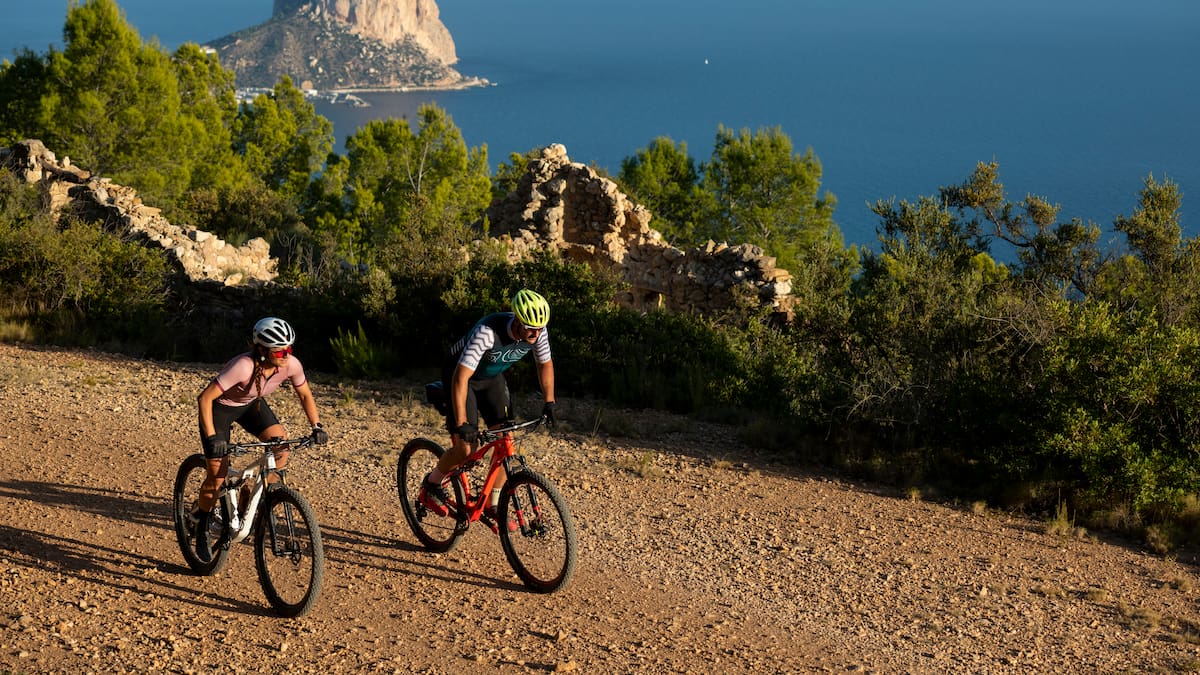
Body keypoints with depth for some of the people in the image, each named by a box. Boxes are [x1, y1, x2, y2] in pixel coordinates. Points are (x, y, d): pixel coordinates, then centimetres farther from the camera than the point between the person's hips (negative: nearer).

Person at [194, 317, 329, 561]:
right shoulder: (244, 366, -39)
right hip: (221, 406, -5)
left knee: (282, 446, -18)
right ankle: (202, 529, 17)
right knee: (217, 476, -7)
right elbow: (205, 398, -34)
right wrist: (211, 438, -36)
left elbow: (305, 395, -3)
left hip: (252, 405, 5)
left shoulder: (291, 365, -24)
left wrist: (317, 427, -13)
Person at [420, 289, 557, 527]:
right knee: (467, 447, -15)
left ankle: (492, 506, 9)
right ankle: (431, 485, 12)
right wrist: (462, 424, -43)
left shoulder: (539, 332, -22)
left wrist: (549, 402, -2)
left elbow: (545, 364, 1)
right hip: (461, 375, -6)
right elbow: (461, 378, -41)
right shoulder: (488, 332, -40)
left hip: (492, 377, 6)